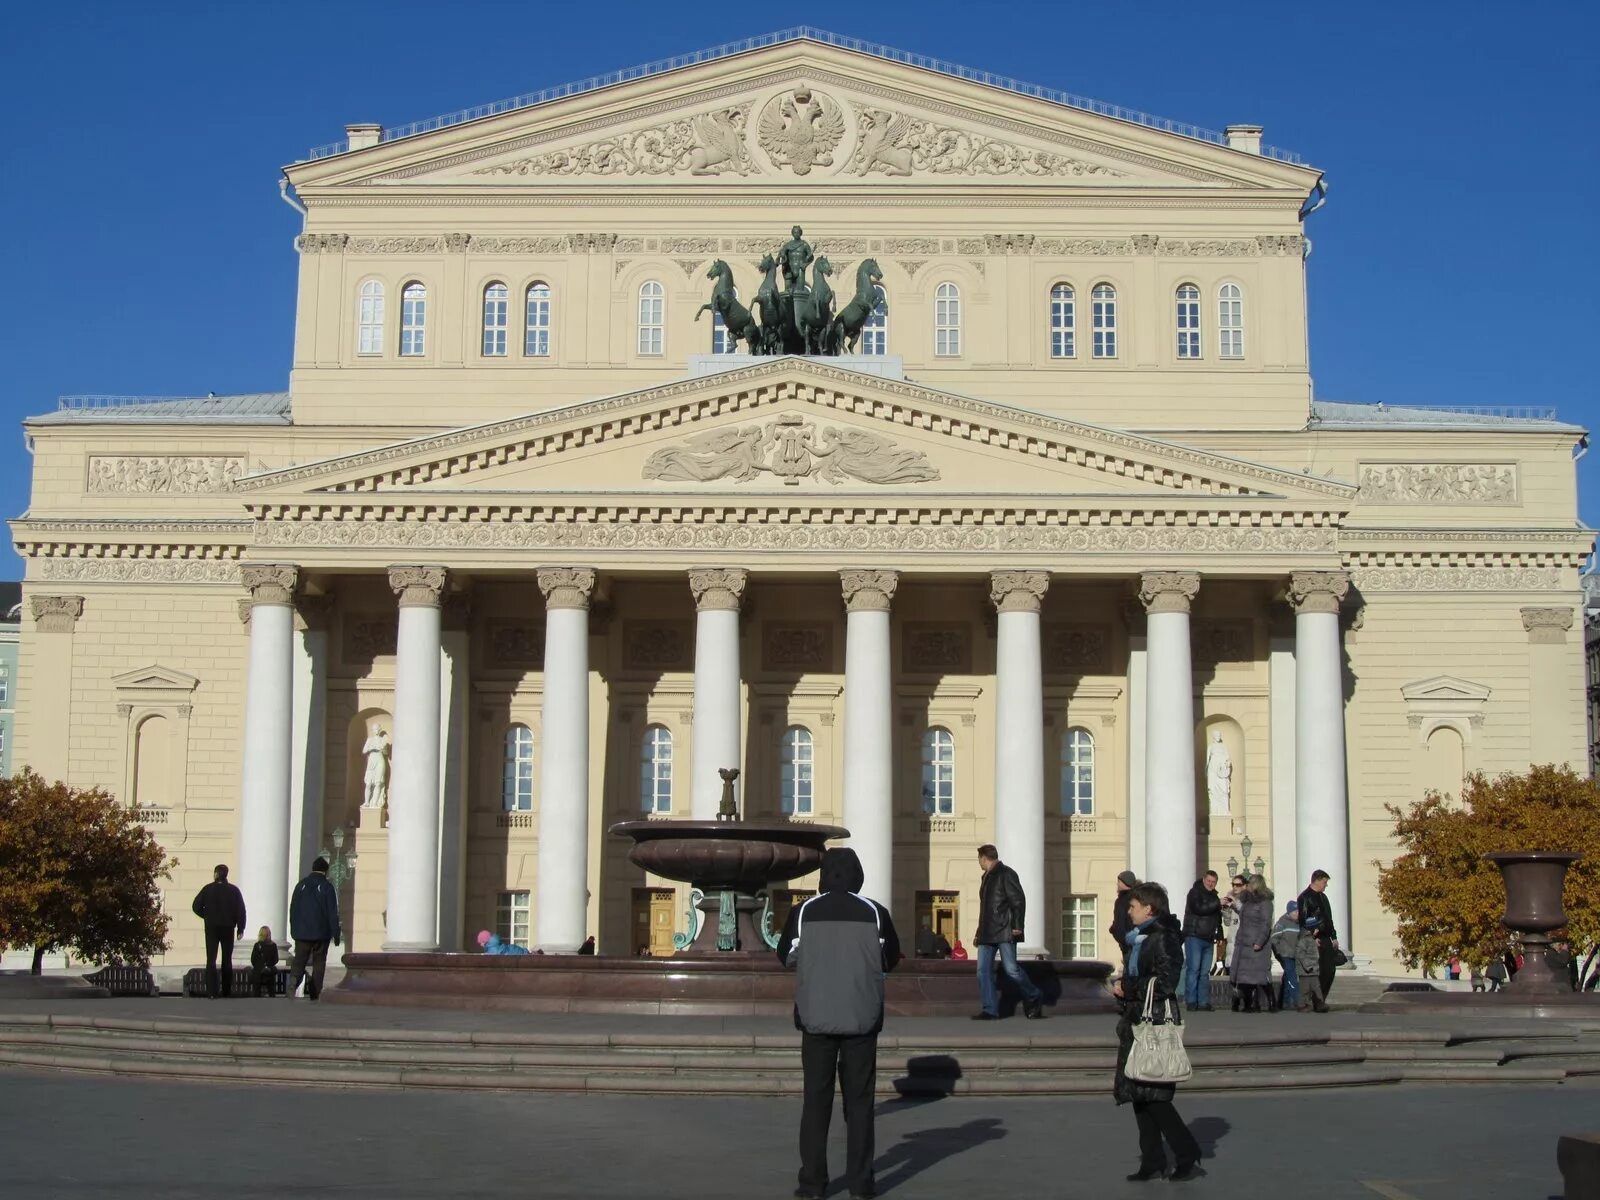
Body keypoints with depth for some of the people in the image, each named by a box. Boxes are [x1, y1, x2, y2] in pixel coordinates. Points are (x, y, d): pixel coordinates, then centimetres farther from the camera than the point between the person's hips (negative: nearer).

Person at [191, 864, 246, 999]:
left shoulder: (208, 889, -4)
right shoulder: (234, 890, -1)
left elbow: (196, 906, -6)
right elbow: (241, 910, -4)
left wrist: (207, 916, 9)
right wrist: (240, 928, 1)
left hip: (211, 928, -1)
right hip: (228, 928, 1)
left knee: (211, 959, 0)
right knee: (227, 959, 11)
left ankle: (211, 992, -10)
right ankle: (227, 992, 12)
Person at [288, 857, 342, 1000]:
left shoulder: (301, 885, 7)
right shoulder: (327, 887, -6)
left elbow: (292, 909, 11)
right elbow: (333, 913, -8)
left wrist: (294, 931, 18)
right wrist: (336, 934, -3)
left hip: (301, 933, 3)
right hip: (321, 933, -3)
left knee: (299, 960, 4)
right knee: (318, 963, 6)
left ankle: (294, 978, -25)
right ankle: (315, 993, 3)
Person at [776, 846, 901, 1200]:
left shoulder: (803, 912, -5)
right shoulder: (874, 913, -4)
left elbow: (786, 956, 8)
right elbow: (891, 959, 8)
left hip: (816, 1017, 0)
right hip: (862, 1018, 0)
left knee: (816, 1099, 6)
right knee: (859, 1099, 8)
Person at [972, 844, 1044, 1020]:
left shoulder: (1006, 874, -5)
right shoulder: (986, 877, 21)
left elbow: (1019, 900, -12)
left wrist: (1017, 925, -20)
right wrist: (979, 933, 24)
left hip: (1004, 932, -8)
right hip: (987, 933, 8)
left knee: (1011, 969, -10)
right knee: (983, 971, -2)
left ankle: (1034, 998, 11)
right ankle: (990, 1010, -1)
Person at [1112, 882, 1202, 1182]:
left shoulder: (1164, 939, -14)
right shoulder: (1137, 939, 15)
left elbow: (1164, 983, -21)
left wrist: (1127, 988, -13)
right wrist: (1123, 988, 4)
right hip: (1136, 1021, 10)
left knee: (1153, 1094, -8)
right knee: (1138, 1095, 9)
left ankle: (1188, 1155, 1)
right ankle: (1152, 1162, 14)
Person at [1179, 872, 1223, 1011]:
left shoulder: (1214, 896, 20)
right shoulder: (1195, 892, -1)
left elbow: (1218, 917, 26)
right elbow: (1198, 909, -18)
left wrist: (1219, 935, 16)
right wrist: (1217, 903, -18)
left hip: (1208, 940, 7)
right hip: (1194, 937, -7)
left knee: (1205, 973, 4)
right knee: (1193, 969, -9)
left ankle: (1203, 1003, 4)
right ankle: (1191, 1002, -9)